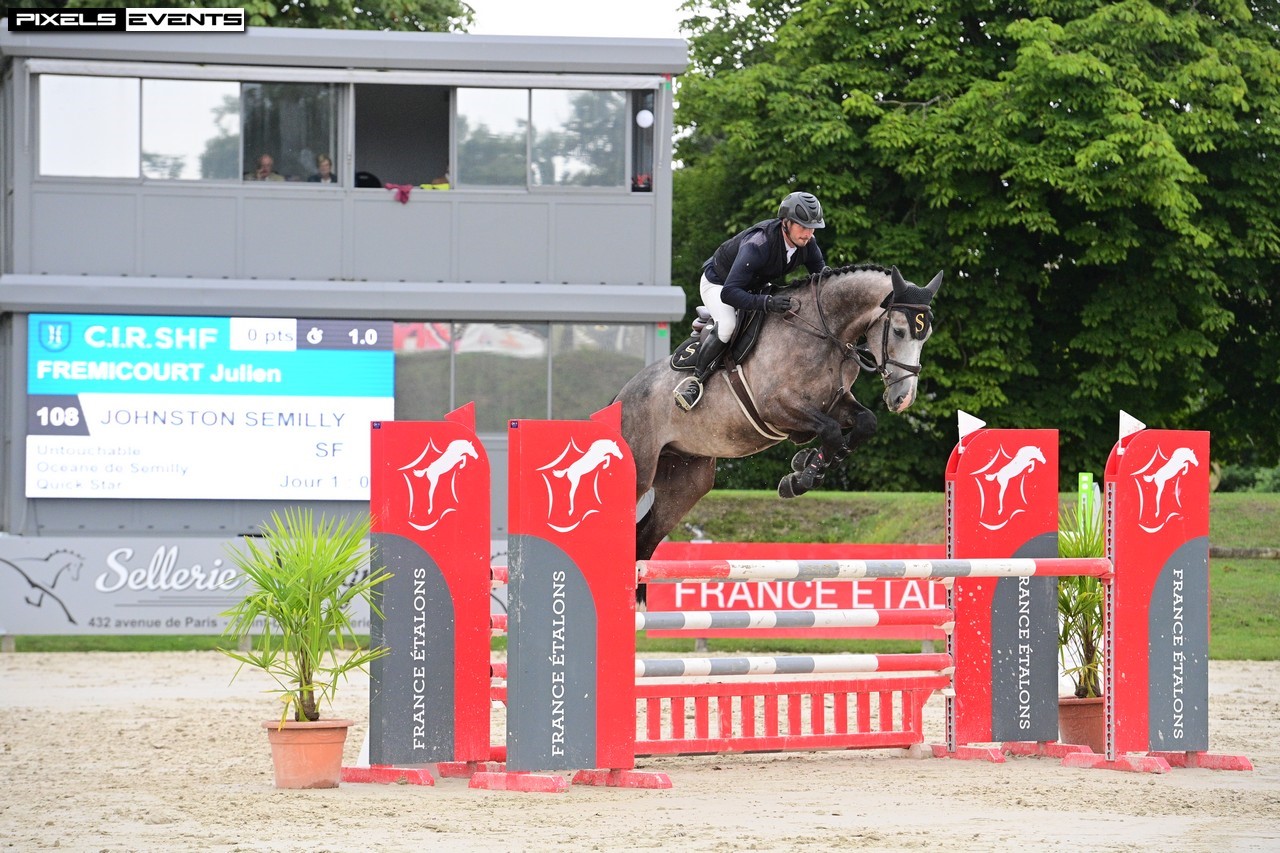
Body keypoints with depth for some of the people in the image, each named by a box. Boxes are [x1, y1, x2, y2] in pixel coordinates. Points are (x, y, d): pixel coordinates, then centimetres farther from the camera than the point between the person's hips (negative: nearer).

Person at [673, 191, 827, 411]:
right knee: (727, 325, -32)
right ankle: (694, 380, -17)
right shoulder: (757, 245, -42)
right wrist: (767, 303, -58)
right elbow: (728, 293, -46)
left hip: (755, 286, 8)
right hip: (718, 282, -8)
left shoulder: (807, 244, -21)